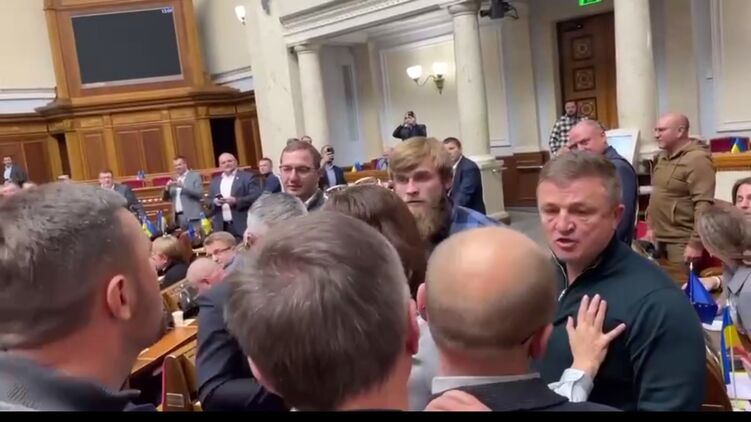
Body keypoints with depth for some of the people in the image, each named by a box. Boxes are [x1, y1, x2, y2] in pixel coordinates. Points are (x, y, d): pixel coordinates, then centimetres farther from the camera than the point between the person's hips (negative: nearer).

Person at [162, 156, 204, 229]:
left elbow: (200, 193, -10)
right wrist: (167, 187, -3)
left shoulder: (195, 176, 3)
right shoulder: (174, 180, 18)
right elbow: (165, 198, 17)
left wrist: (183, 186, -18)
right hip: (179, 217, 5)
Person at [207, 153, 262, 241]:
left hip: (243, 225, -4)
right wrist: (215, 202, -6)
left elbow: (257, 196, -8)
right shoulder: (215, 181, 18)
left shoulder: (247, 177, 2)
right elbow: (209, 201, 18)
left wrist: (236, 201, -18)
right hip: (222, 227, 4)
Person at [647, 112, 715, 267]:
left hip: (682, 242, -8)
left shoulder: (696, 159, -16)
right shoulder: (663, 157, 13)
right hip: (660, 239, 8)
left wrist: (696, 243, -24)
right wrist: (651, 226, 18)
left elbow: (703, 205, -22)